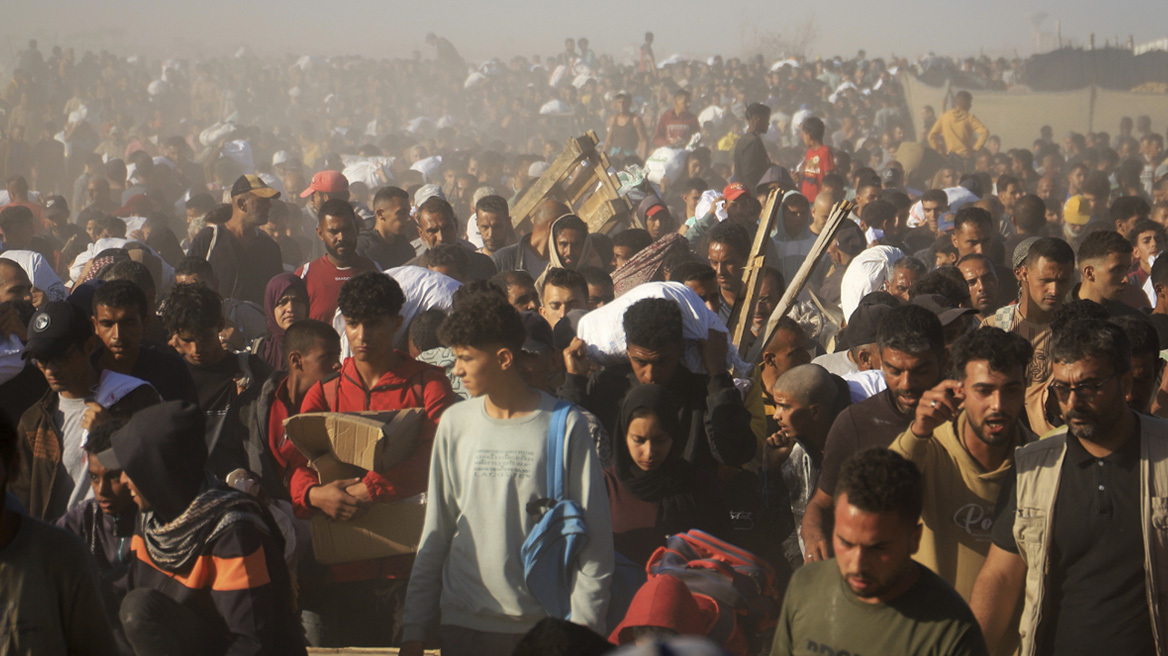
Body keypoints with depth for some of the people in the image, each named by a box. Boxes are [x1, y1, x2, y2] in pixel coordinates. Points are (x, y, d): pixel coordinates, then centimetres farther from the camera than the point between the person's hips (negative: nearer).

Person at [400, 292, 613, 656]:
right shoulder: (455, 423, 6)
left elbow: (593, 535, -1)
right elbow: (435, 532, 11)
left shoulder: (565, 425, -4)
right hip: (462, 623, 3)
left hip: (544, 626, -3)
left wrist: (582, 626, -7)